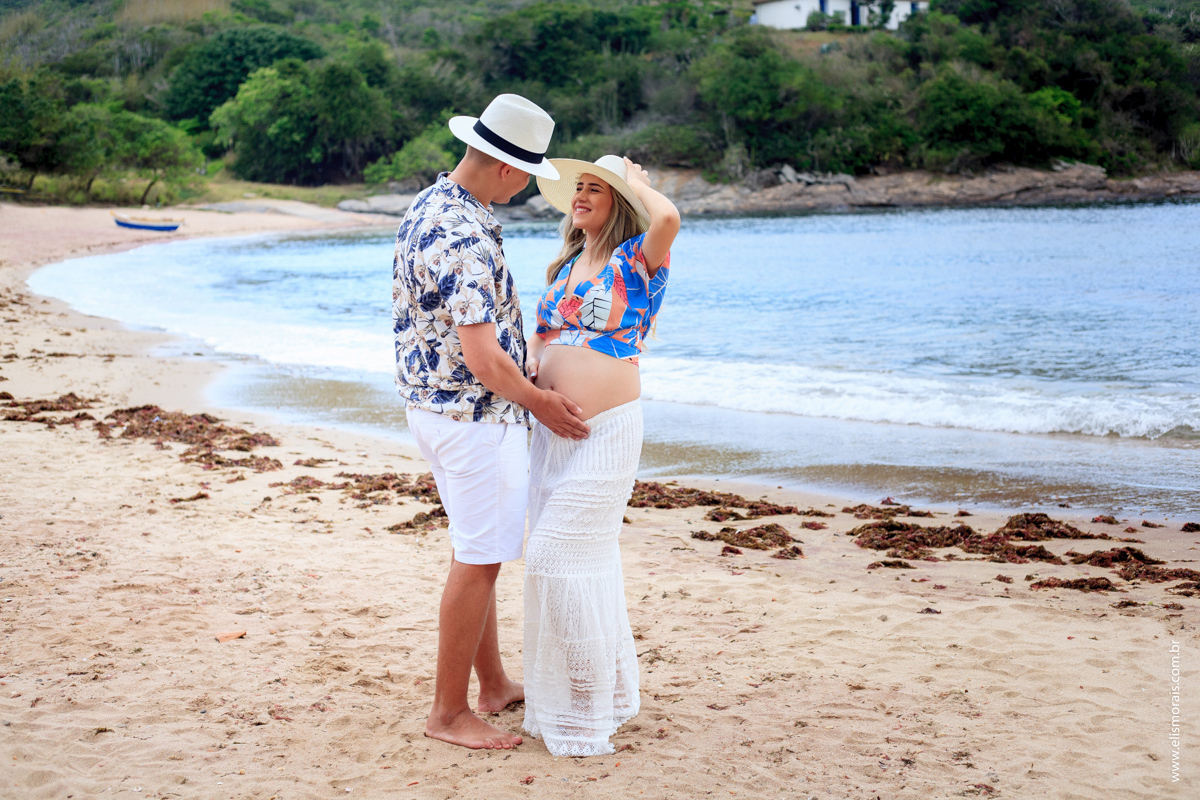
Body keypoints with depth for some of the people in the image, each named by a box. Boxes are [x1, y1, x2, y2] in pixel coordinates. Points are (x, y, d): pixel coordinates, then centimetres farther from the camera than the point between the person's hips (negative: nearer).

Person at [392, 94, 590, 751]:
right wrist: (540, 403, -10)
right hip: (475, 414, -10)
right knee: (478, 561, -1)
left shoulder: (428, 204, 8)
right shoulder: (467, 239, -25)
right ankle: (448, 713, 9)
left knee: (478, 550, 19)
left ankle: (494, 685, 32)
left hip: (432, 400, 10)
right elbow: (482, 358, -26)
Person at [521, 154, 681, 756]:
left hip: (605, 431, -7)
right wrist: (532, 368, 3)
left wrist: (637, 181, -8)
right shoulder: (565, 268, 16)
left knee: (560, 555, -9)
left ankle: (586, 707, 5)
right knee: (582, 559, 13)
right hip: (551, 430, 7)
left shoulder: (636, 259, -5)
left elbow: (667, 218, -27)